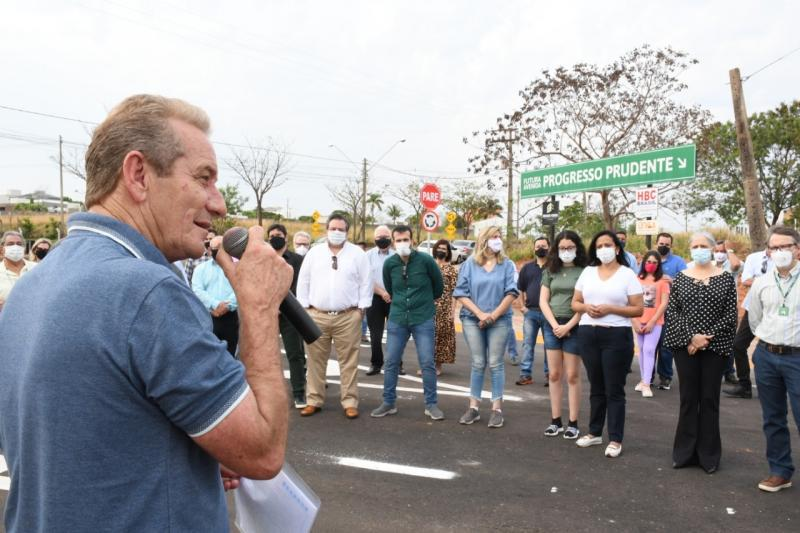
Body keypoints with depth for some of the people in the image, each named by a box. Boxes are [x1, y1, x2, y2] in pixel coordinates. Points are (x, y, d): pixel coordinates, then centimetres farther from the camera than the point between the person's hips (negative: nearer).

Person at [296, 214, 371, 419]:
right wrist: (304, 307, 4)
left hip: (348, 316, -1)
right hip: (316, 315, 2)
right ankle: (314, 401, 18)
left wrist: (361, 308, -2)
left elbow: (366, 282, 3)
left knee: (348, 361, 3)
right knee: (316, 360, 8)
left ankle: (350, 402, 12)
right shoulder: (314, 253, 7)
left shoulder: (357, 254, 2)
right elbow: (303, 282, 9)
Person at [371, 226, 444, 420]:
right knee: (391, 363, 6)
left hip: (423, 319, -2)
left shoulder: (425, 260, -10)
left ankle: (431, 404, 12)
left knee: (427, 363, 0)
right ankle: (388, 403, 19)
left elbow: (439, 285, 6)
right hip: (397, 319, 3)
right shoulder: (389, 264, -2)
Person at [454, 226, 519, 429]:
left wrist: (494, 315, -12)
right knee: (478, 364, 5)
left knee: (495, 364, 2)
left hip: (499, 320, 0)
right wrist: (480, 314, -11)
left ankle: (497, 409, 9)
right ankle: (473, 407, 13)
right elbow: (461, 293, -1)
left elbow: (511, 293, -3)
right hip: (472, 319, 0)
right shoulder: (469, 264, 3)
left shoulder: (507, 264, 3)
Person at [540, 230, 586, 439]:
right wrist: (555, 325, -7)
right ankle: (555, 420, 15)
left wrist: (567, 326, -13)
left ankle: (573, 423, 10)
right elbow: (543, 301, 5)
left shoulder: (584, 271, -3)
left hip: (574, 327, -3)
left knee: (572, 376, 2)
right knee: (554, 375, 7)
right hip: (552, 325, 4)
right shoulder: (550, 271, 8)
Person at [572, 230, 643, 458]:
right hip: (588, 334, 4)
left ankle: (615, 439, 11)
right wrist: (586, 307, -9)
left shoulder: (627, 274, -2)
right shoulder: (588, 272, 10)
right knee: (596, 387, 14)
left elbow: (638, 310, -6)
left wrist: (610, 308, -16)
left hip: (617, 335, -4)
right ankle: (594, 432, 25)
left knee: (614, 389, 2)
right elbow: (575, 303, 13)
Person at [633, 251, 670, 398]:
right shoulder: (637, 280, 5)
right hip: (639, 322, 3)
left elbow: (664, 303, -6)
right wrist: (634, 321, -5)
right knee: (642, 350, 9)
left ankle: (646, 384, -10)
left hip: (655, 322, -3)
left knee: (649, 350, -10)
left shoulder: (662, 281, 0)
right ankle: (643, 379, 20)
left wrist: (652, 322, -11)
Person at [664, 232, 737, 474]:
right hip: (685, 345, 1)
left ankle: (709, 454, 16)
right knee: (688, 398, 6)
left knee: (710, 399, 5)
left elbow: (731, 315, -2)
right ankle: (685, 451, 16)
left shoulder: (726, 278, 2)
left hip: (715, 346, -1)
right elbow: (671, 311, -1)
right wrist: (691, 337, -13)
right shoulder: (680, 278, 5)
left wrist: (708, 337, -13)